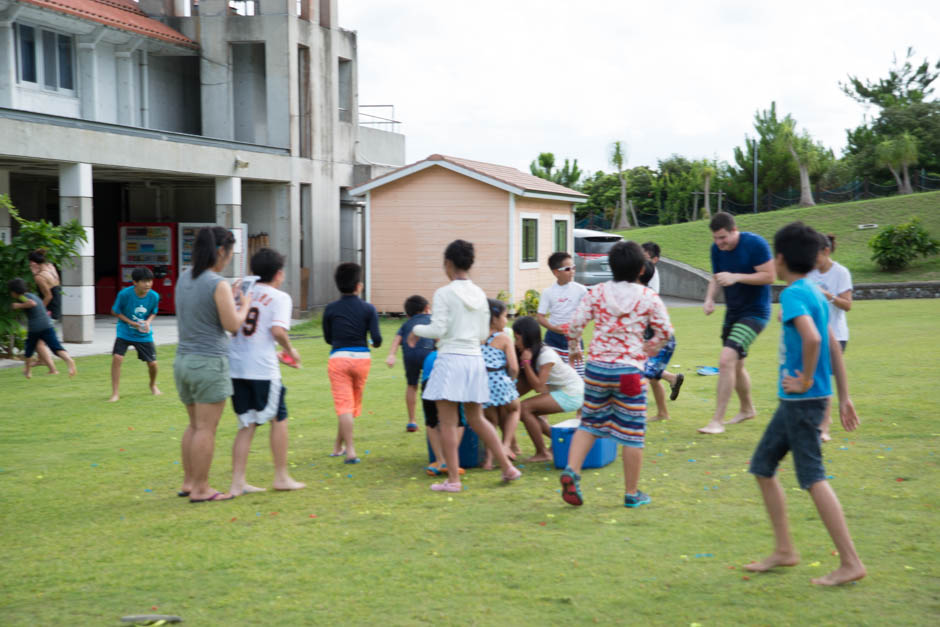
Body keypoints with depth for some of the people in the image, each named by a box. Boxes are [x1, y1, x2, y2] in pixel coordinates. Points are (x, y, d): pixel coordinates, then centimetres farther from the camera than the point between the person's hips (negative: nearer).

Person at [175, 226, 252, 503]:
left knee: (195, 425, 18)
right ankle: (200, 489, 5)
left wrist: (230, 299, 17)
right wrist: (244, 306, 4)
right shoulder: (218, 284, -15)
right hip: (209, 362, -8)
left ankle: (188, 482, 23)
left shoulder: (184, 279, 9)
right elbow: (233, 324, -14)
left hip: (184, 359, 8)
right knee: (206, 429, 0)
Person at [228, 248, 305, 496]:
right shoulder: (280, 297, -2)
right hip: (263, 368, -5)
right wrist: (290, 350, 0)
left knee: (246, 425, 12)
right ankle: (281, 477, 17)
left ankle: (237, 482, 8)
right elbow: (278, 330, -16)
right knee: (278, 419, 11)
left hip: (236, 366, 5)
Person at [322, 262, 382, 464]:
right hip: (362, 357, 1)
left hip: (338, 358, -1)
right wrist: (375, 345, 14)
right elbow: (377, 338, -9)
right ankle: (338, 447, 26)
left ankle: (350, 451, -13)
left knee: (343, 405, -3)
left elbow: (328, 338, 7)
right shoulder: (368, 309, -4)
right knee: (353, 404, 16)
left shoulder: (330, 309, -1)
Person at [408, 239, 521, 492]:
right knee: (477, 419, 18)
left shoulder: (444, 294, -9)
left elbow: (437, 329, -13)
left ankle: (453, 478, 2)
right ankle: (507, 467, 17)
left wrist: (416, 330, 5)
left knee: (448, 423, 1)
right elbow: (483, 334, 12)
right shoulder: (480, 295, 9)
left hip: (451, 359, -6)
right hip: (475, 358, 6)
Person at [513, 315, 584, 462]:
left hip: (571, 395, -10)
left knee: (525, 407, -17)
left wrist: (526, 363, -28)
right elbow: (524, 388, 0)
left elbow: (539, 386, -26)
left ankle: (542, 453, -9)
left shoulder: (546, 355, -22)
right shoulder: (532, 353, 3)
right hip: (561, 391, 10)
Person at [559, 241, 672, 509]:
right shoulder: (648, 298, -2)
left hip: (596, 366, 2)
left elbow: (575, 324, -1)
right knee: (632, 433, 6)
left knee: (589, 423, 18)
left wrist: (574, 349, 18)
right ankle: (632, 493, 13)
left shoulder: (596, 293, 1)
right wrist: (649, 348, 21)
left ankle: (571, 469, -2)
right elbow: (665, 331, 2)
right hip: (630, 370, -2)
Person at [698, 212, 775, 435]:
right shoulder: (717, 249, 1)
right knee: (735, 365, 20)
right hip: (732, 312, 8)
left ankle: (717, 420, -16)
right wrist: (709, 298, -8)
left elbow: (769, 276, -18)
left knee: (726, 360, -21)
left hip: (755, 312, -8)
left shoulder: (755, 244, -18)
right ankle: (747, 409, 44)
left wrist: (736, 277, -27)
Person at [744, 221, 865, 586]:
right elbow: (834, 347, 16)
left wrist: (807, 381, -19)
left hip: (803, 401, -10)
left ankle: (851, 563, 0)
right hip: (793, 401, 10)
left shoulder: (793, 294, -16)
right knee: (762, 467, 15)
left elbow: (812, 338, -33)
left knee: (813, 478, -5)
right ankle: (784, 551, 22)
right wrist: (844, 397, 18)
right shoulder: (814, 293, 13)